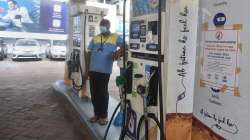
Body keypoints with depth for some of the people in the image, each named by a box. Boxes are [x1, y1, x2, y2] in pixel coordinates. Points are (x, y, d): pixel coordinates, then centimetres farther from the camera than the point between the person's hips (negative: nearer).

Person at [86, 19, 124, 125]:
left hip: (105, 70, -4)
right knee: (94, 92, 9)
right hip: (93, 69, 4)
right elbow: (89, 53, 13)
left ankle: (103, 115, 15)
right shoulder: (95, 38, 13)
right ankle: (96, 113, 24)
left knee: (102, 93, 2)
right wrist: (87, 68, 9)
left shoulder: (115, 37, 3)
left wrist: (119, 52, -27)